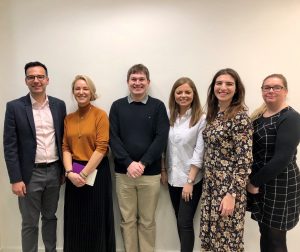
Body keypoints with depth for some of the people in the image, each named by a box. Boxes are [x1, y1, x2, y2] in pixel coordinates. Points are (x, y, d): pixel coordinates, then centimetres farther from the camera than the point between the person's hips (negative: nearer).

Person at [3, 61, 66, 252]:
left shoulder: (59, 105, 3)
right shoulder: (15, 107, -6)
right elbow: (10, 146, -8)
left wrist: (64, 169, 8)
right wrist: (15, 179, -11)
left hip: (54, 171, 3)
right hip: (31, 174, -3)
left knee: (50, 217, 19)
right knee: (30, 223, 10)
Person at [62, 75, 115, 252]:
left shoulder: (100, 115, -7)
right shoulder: (69, 118, 7)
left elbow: (101, 147, -13)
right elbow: (65, 148, 4)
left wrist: (84, 173, -15)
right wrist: (70, 172, -11)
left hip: (96, 172, -4)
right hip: (74, 175, 4)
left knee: (96, 219, 7)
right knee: (75, 219, 14)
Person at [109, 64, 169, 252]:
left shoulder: (158, 106, 1)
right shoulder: (117, 106, 5)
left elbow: (161, 138, -6)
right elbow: (113, 138, -1)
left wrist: (142, 164, -14)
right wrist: (129, 163, -13)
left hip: (150, 173, -1)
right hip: (124, 173, 1)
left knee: (147, 221, 11)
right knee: (127, 220, 12)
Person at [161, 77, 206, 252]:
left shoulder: (201, 119, -12)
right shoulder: (170, 117, 4)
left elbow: (199, 152, -13)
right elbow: (165, 146, 8)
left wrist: (190, 181, -14)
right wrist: (163, 170, 6)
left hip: (191, 179, -5)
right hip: (173, 178, 5)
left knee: (185, 222, 0)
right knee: (179, 221, 15)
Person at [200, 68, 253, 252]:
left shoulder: (240, 117, -15)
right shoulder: (214, 114, 7)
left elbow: (245, 160, -18)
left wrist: (232, 194, -21)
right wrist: (207, 184, 12)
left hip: (229, 187, -7)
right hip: (211, 185, 7)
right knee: (211, 235, 18)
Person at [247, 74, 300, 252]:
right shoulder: (260, 114, 9)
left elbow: (282, 159, -22)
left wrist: (255, 182, -15)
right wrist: (253, 181, 2)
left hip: (280, 186, -7)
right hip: (260, 184, 7)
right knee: (265, 235, 19)